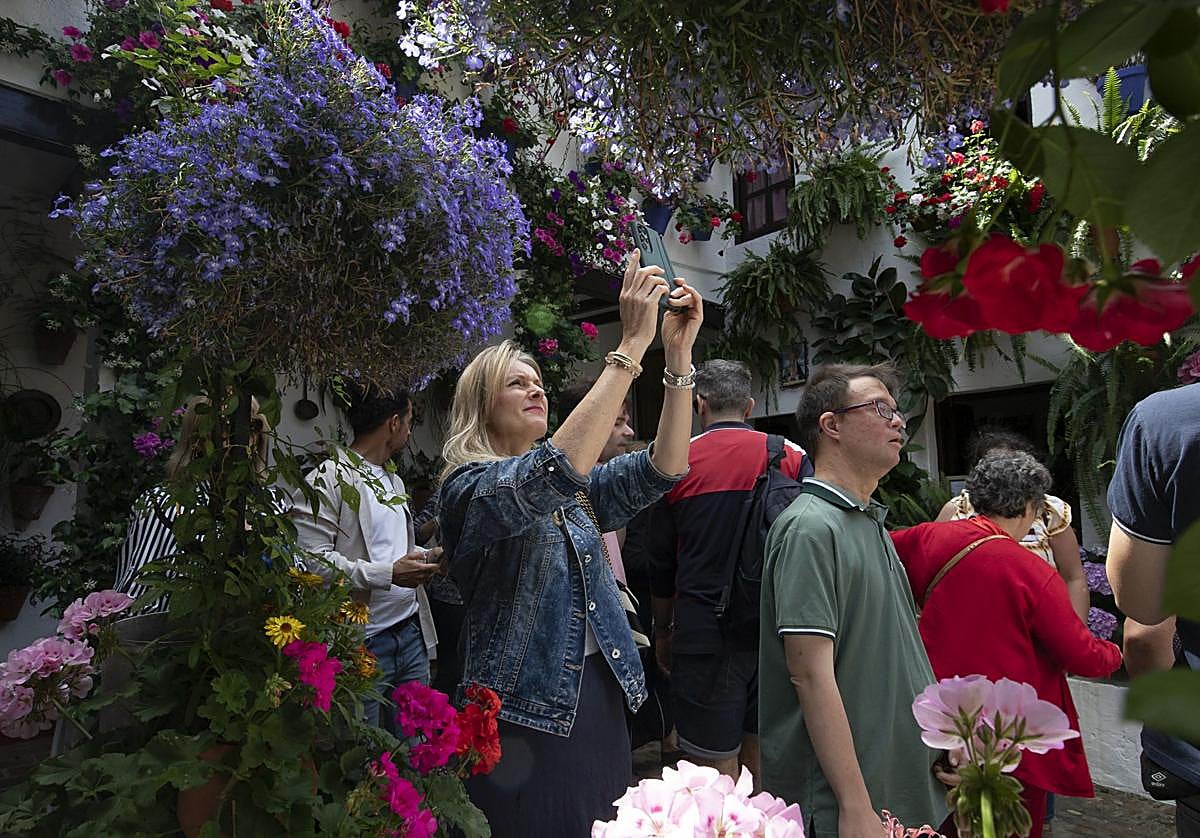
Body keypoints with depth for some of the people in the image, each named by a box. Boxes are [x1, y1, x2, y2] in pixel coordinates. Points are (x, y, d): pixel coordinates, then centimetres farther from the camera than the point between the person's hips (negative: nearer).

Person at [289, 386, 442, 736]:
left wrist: (429, 556, 9)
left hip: (411, 631, 8)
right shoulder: (327, 479, -12)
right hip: (363, 641, -8)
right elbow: (312, 560, -20)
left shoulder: (394, 481, 17)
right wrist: (389, 574, -23)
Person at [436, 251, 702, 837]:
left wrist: (678, 355, -15)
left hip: (601, 705, 6)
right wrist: (632, 343, -31)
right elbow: (553, 471, -32)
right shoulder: (469, 488, -12)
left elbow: (659, 470, -5)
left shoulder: (575, 490, 9)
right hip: (527, 719, -6)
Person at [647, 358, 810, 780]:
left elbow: (661, 563, 3)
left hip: (703, 630, -2)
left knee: (717, 768, 8)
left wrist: (663, 632, 17)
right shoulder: (792, 458, -1)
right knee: (765, 760, 19)